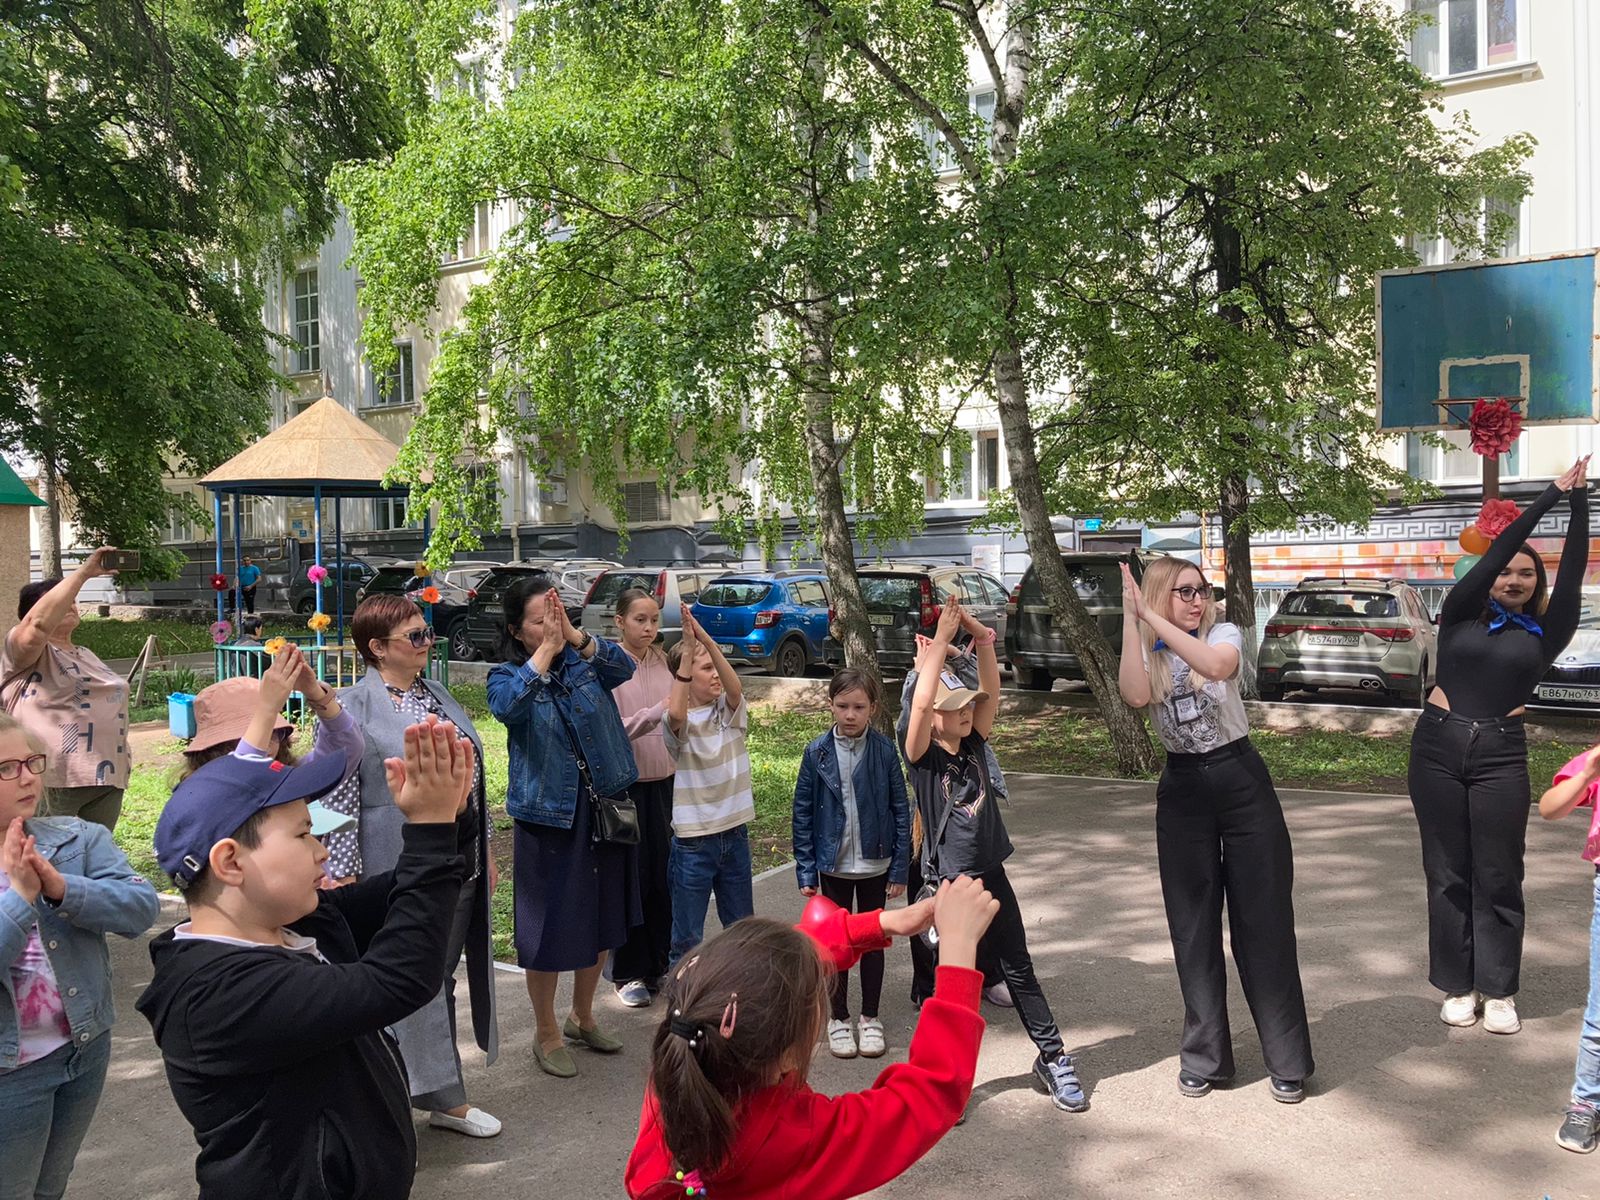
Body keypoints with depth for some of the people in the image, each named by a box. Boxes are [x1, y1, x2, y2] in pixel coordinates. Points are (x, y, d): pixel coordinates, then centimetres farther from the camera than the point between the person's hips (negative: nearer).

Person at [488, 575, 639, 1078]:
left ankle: (583, 1017, 38)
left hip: (605, 810, 4)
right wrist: (546, 650, -33)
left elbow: (624, 668, -21)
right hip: (548, 817, -3)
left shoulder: (585, 662, 0)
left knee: (602, 922, 17)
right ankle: (547, 1033, 25)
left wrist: (573, 634, -35)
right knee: (548, 928, 5)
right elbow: (506, 707, -29)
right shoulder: (507, 676, -6)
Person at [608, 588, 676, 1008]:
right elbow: (611, 730, -21)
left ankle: (658, 964, 26)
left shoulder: (662, 661, 4)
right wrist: (656, 714, -33)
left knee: (663, 873, 12)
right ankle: (628, 973, 17)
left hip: (664, 780, 5)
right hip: (626, 782, -5)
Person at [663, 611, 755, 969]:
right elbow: (676, 713, -35)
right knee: (687, 937, 6)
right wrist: (688, 648, -37)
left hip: (735, 833, 4)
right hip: (692, 840, -4)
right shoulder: (679, 723, -10)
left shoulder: (730, 711, 1)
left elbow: (735, 687, -21)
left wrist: (705, 638, -33)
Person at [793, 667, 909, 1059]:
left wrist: (899, 868, -6)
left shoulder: (885, 751, -9)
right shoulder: (817, 753, -8)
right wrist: (806, 871, -5)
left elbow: (901, 810, -5)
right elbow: (802, 814, -3)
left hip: (875, 864, 0)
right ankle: (838, 1018, 26)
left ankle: (870, 1018, 27)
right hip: (833, 865, 0)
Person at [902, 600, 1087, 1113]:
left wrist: (983, 640, -20)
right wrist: (940, 641, -26)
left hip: (992, 873, 5)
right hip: (950, 880, -5)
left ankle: (1052, 1057, 27)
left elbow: (990, 693, -9)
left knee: (1019, 969, 15)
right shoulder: (922, 755, -11)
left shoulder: (974, 744, 3)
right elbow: (920, 701, -27)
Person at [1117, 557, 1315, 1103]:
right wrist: (1131, 619, -21)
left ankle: (1288, 1060, 10)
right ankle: (1203, 1055, 19)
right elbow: (1137, 696, -21)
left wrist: (1153, 618, -27)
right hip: (1182, 788, 2)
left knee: (1264, 919, 0)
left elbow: (1216, 665, -28)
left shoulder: (1223, 633, -3)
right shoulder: (1146, 652, 2)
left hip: (1242, 781, -2)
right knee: (1193, 925, 7)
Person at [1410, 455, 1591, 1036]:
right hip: (1438, 747, 0)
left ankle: (1499, 991, 15)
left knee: (1498, 877, 4)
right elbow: (1495, 553, -2)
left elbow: (1572, 571, 1)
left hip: (1501, 754, 0)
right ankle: (1457, 986, 16)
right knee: (1448, 874, 6)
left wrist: (1580, 500, 0)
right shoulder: (1461, 616, 6)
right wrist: (1550, 495, -1)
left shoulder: (1544, 633, 8)